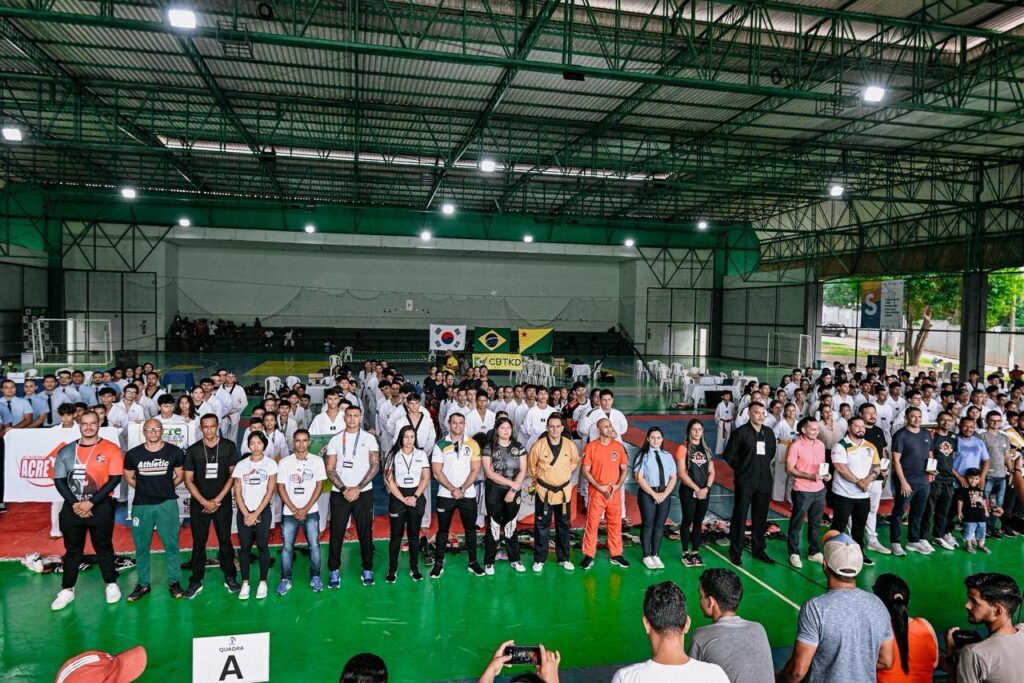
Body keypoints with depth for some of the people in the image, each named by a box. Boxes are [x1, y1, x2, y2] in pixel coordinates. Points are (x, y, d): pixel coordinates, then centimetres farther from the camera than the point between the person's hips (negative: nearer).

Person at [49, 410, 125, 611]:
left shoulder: (111, 449, -8)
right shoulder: (66, 451, 3)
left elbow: (115, 479, -12)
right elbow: (59, 480, 1)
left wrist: (90, 502, -16)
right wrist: (74, 504, -11)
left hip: (101, 507, -3)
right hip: (72, 508, 3)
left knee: (103, 547, 9)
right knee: (72, 549, 11)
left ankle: (111, 584, 23)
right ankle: (67, 590, 22)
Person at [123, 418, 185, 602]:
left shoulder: (174, 452, -2)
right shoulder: (133, 454, 1)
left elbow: (180, 476, 9)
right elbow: (129, 477, 14)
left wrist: (166, 489, 4)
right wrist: (144, 489, 8)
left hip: (167, 504, -1)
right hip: (141, 505, 2)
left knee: (171, 544, 2)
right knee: (141, 546, 9)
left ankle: (174, 581, 14)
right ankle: (143, 584, 22)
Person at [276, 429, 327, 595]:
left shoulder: (317, 460, -2)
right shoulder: (284, 462, -1)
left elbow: (319, 486, -2)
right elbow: (280, 488, -1)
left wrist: (305, 509, -9)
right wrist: (294, 509, -8)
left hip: (311, 512, 0)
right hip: (289, 512, 1)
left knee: (314, 545, 1)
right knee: (287, 546, 5)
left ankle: (315, 576, 16)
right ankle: (285, 579, 17)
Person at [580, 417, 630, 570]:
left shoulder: (619, 446, 4)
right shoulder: (590, 447, -5)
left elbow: (624, 469, 8)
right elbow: (585, 471, -6)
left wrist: (618, 485, -7)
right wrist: (599, 487, -14)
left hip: (615, 493, 3)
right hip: (596, 493, -3)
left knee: (615, 524, 10)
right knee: (592, 524, 1)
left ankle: (616, 555, 22)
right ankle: (589, 556, 11)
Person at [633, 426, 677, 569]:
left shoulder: (667, 456, 7)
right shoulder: (643, 455, -5)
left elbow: (673, 477, 5)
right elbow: (639, 478, -10)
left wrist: (664, 494, -8)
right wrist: (654, 494, -14)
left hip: (665, 494, 4)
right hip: (647, 494, -4)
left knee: (660, 525, 9)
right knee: (648, 525, 3)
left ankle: (656, 555, 19)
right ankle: (647, 556, 14)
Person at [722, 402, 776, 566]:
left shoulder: (769, 433, 7)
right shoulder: (741, 432, -8)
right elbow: (728, 455, -4)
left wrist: (763, 466, 14)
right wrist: (741, 468, 2)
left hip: (764, 482, 5)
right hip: (745, 483, -5)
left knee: (761, 518, 13)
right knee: (740, 517, 1)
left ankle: (758, 550, 27)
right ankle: (735, 553, 10)